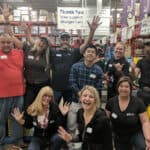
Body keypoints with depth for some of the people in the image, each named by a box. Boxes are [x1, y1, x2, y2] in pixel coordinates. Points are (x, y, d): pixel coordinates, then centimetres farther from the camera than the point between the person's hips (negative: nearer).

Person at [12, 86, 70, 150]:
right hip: (38, 137, 1)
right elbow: (29, 125, 3)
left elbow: (60, 125, -20)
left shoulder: (55, 108, -13)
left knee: (58, 137, -33)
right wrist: (21, 121, -13)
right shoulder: (32, 109, -7)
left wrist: (62, 115, -35)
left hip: (52, 135, -1)